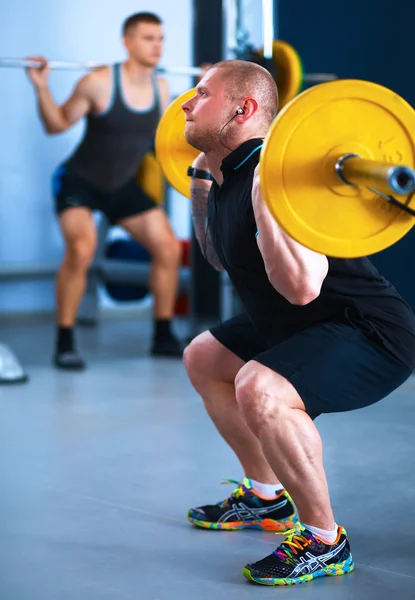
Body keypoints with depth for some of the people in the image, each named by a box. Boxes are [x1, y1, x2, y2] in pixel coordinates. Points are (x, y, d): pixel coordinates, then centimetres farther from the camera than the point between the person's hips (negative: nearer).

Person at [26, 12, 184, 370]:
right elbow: (57, 125, -12)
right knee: (81, 250, -29)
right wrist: (42, 87, -26)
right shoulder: (99, 82, -22)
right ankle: (65, 344, -16)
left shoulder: (161, 88, -5)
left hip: (122, 186, 6)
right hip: (79, 182, -6)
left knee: (169, 249, 0)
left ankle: (164, 337, 14)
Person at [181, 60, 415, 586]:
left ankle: (325, 542, -14)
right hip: (306, 329, 11)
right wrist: (199, 181, 14)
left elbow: (301, 286, -38)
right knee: (203, 358, 23)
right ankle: (266, 497, 32)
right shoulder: (228, 177, 4)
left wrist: (263, 193, -37)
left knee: (260, 389, -35)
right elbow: (220, 257, 22)